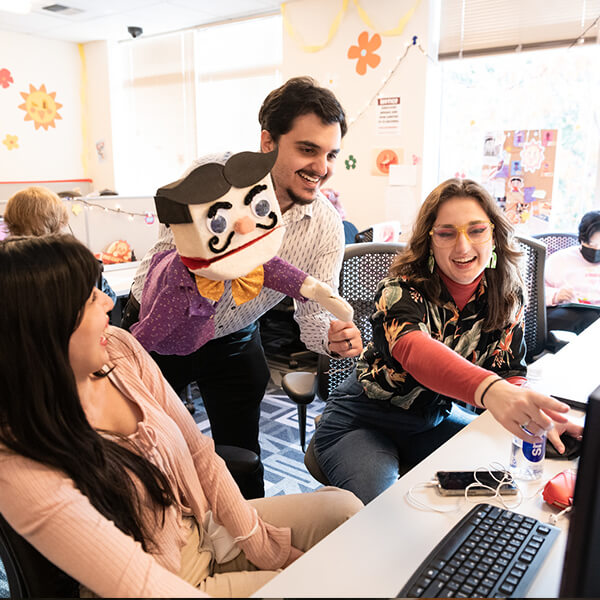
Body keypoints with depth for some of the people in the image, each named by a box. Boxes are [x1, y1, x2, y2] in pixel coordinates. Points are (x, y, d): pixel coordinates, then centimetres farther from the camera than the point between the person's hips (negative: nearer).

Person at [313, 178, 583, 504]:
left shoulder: (507, 295, -7)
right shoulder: (402, 288, -25)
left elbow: (511, 373, -7)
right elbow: (413, 348, -46)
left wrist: (538, 415, -31)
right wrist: (489, 389, -65)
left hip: (435, 418, 6)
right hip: (362, 422, -5)